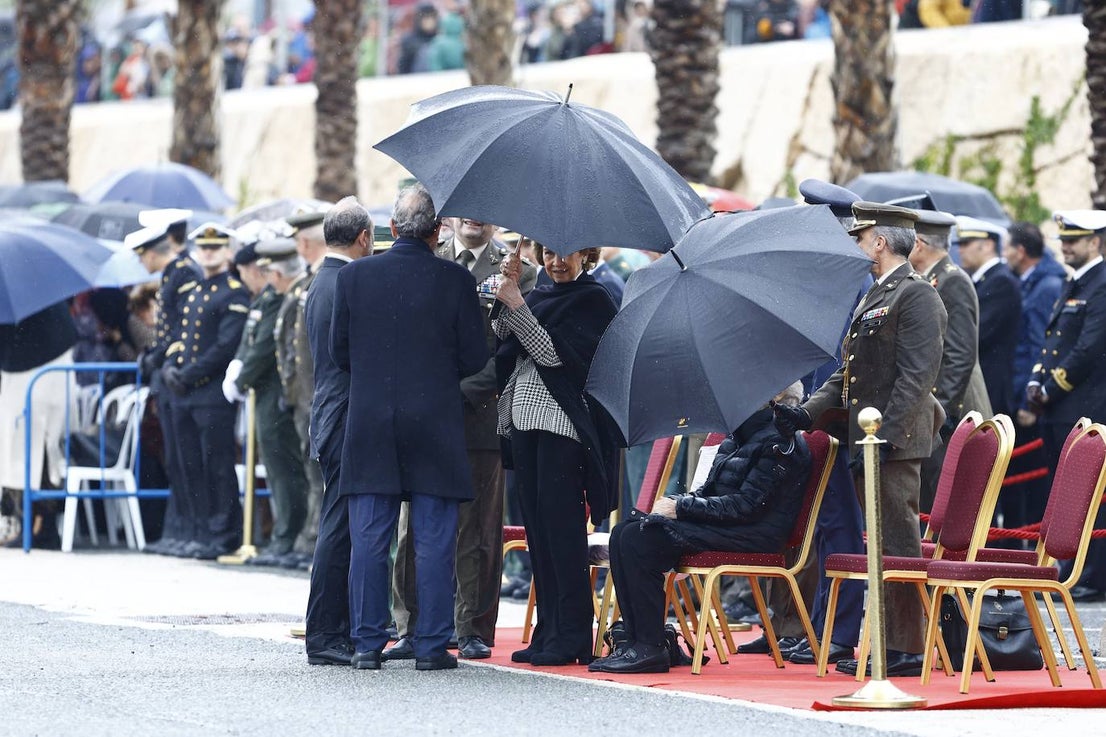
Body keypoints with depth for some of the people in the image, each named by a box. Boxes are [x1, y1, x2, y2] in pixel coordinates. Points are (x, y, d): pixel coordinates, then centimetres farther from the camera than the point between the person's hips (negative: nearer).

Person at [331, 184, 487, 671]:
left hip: (370, 426, 2)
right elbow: (474, 358, -3)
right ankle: (431, 645, 4)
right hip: (434, 426, -2)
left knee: (369, 540, 6)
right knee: (434, 541, 4)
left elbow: (339, 352, 5)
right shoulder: (456, 281, -6)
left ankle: (367, 644, 7)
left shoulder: (353, 277, -1)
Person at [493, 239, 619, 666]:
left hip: (561, 422, -7)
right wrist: (506, 291, -5)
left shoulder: (591, 300, -2)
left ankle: (572, 637, -9)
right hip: (523, 420, 7)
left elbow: (554, 353, -12)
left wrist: (517, 305, -16)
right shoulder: (537, 298, 19)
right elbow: (499, 337, 7)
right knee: (537, 526, 6)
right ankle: (547, 632, 8)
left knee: (561, 525, -10)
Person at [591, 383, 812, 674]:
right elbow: (710, 491, 22)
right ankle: (636, 638, -7)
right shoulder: (740, 435, 19)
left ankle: (650, 648, -19)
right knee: (624, 533, -5)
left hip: (754, 535, -10)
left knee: (639, 541, -22)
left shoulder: (780, 442, -10)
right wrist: (676, 502, 0)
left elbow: (748, 505, -18)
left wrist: (682, 508, -15)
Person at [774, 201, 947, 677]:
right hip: (868, 439, 10)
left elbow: (917, 375, -18)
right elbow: (848, 373, 22)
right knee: (882, 544, 11)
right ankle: (888, 642, 16)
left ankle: (906, 650, -6)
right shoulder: (872, 298, 21)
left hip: (897, 441, -10)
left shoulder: (916, 295, -10)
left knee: (898, 542, -8)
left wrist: (884, 437, -22)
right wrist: (808, 413, 9)